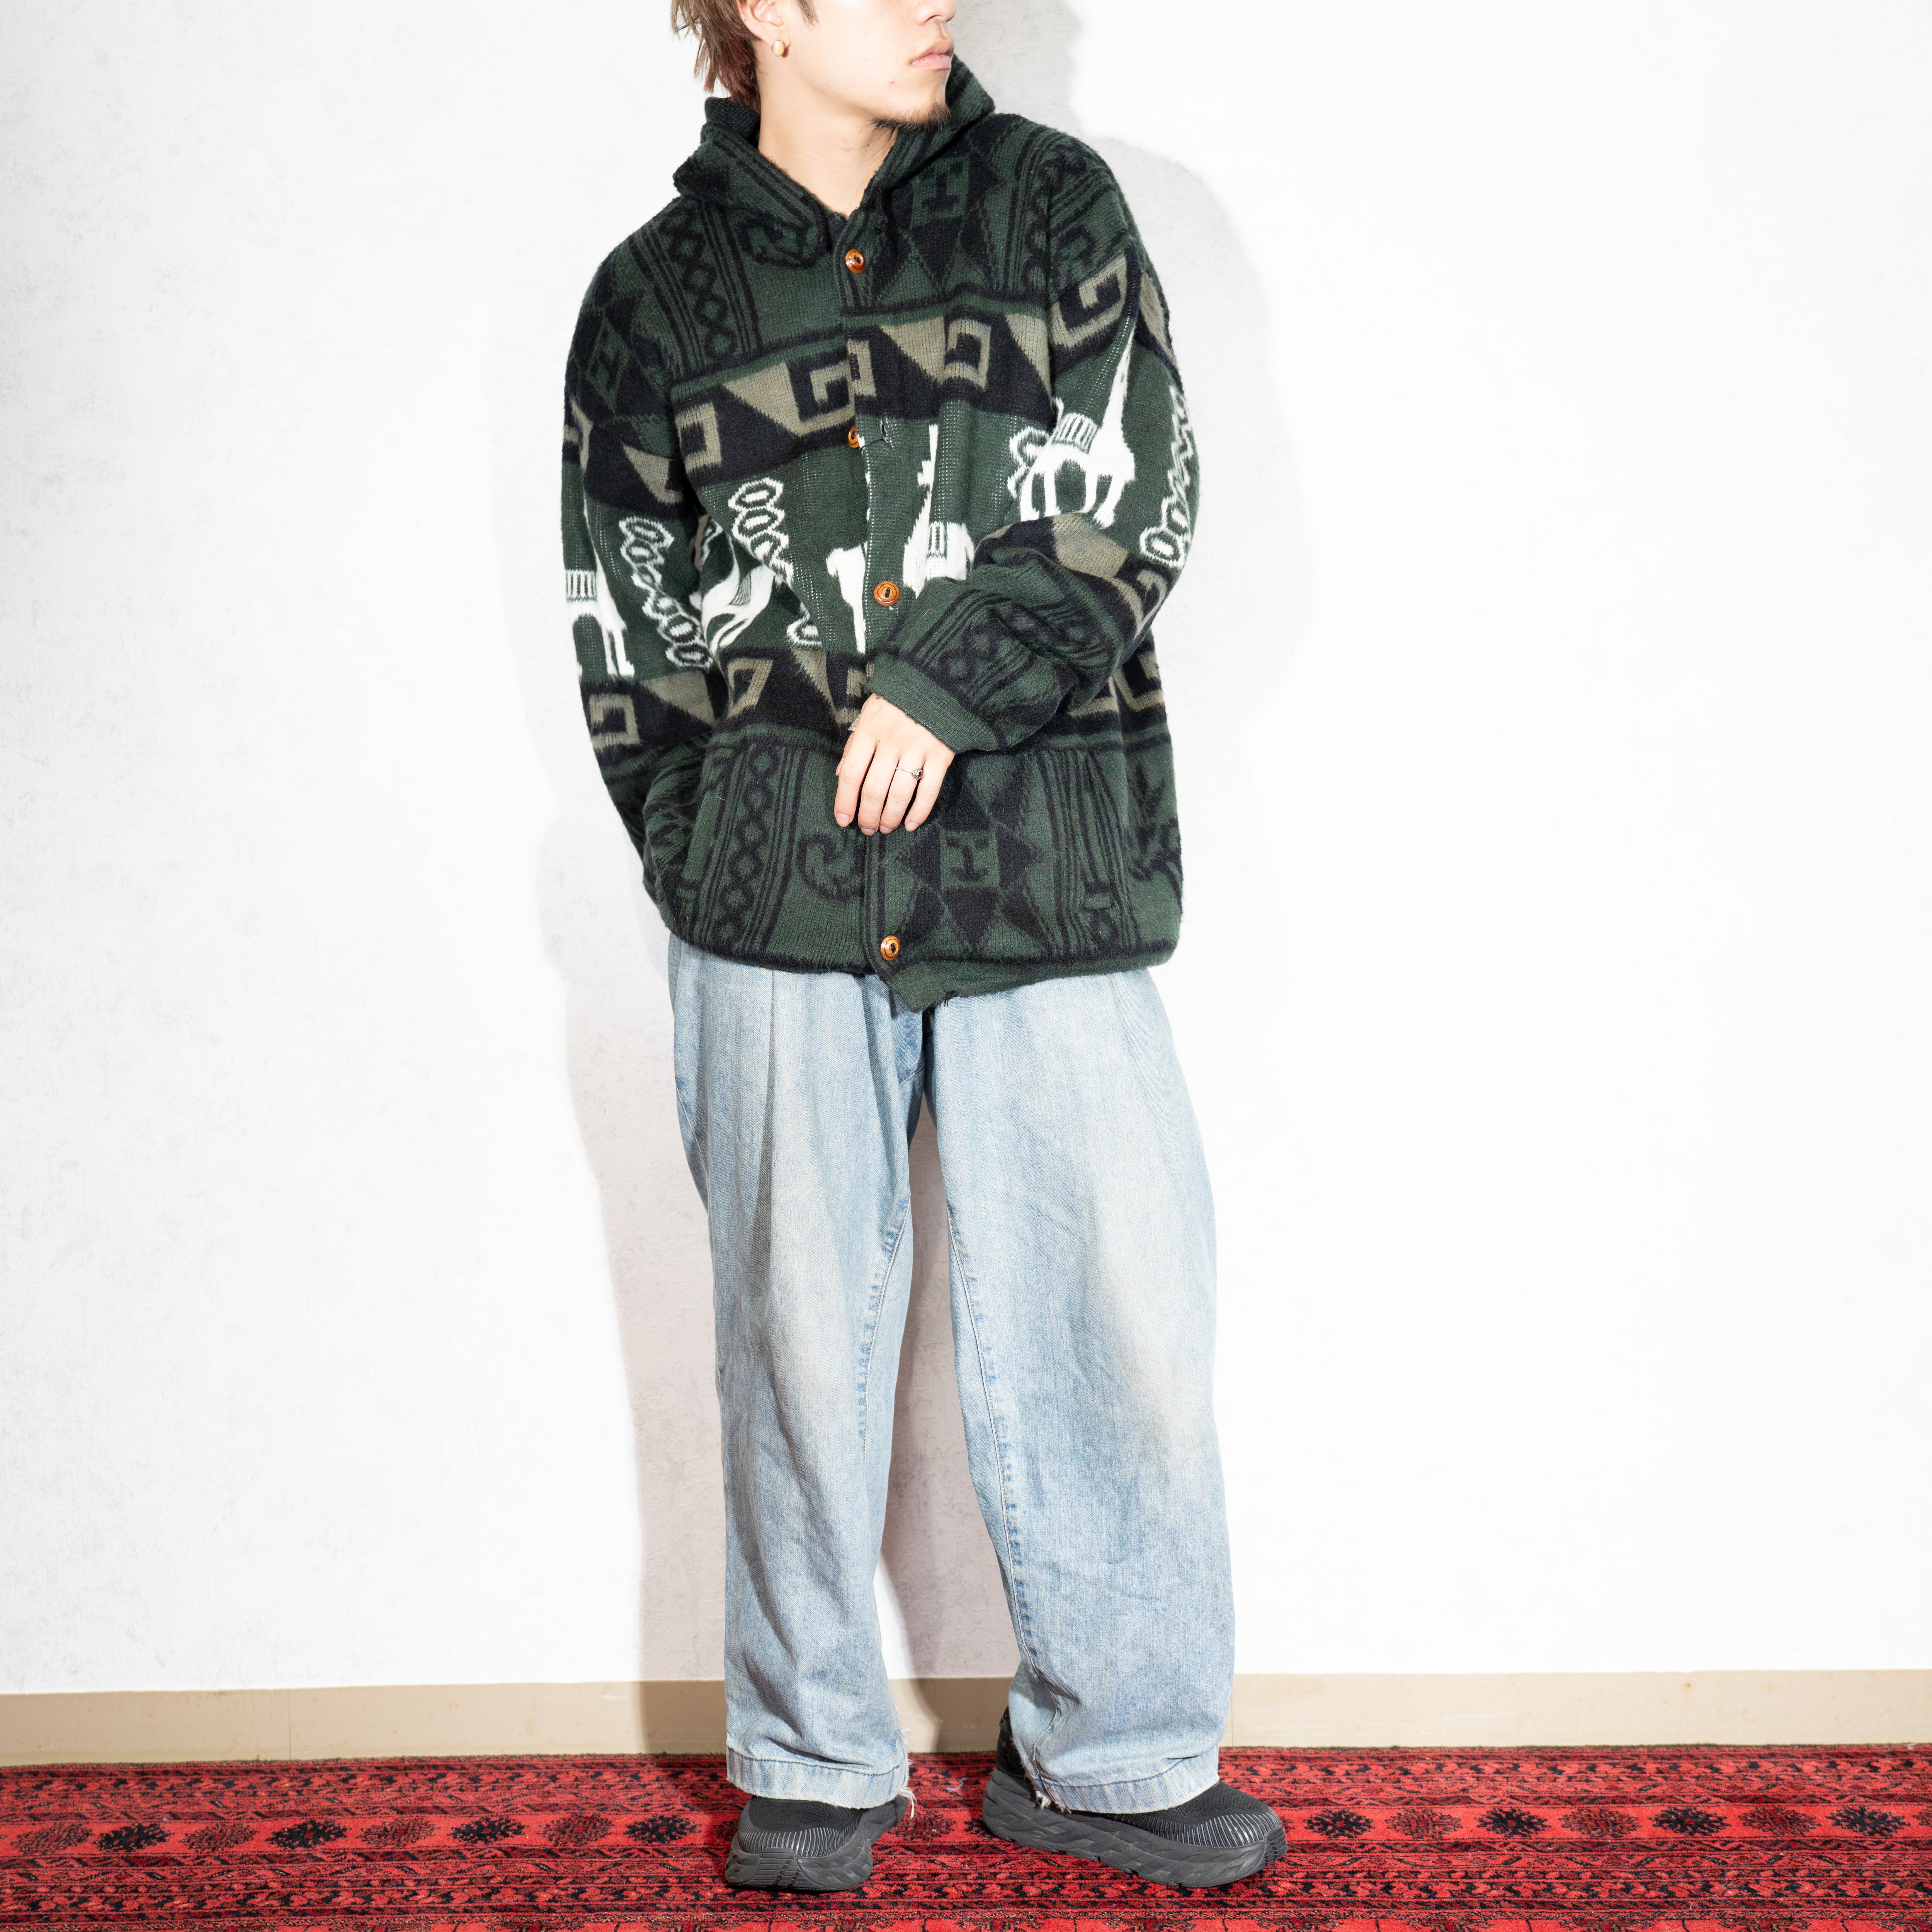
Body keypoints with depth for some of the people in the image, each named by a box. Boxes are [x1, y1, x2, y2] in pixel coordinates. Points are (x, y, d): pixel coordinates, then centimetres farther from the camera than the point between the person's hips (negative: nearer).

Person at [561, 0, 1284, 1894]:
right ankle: (811, 1765, 22)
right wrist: (719, 863, 5)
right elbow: (622, 628, 13)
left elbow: (1128, 506, 1)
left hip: (1045, 883, 0)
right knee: (798, 1337, 5)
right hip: (780, 900, 0)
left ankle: (1110, 1755, 17)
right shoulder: (653, 296, 11)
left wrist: (951, 684, -12)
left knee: (1125, 1316, -1)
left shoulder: (1054, 209, 11)